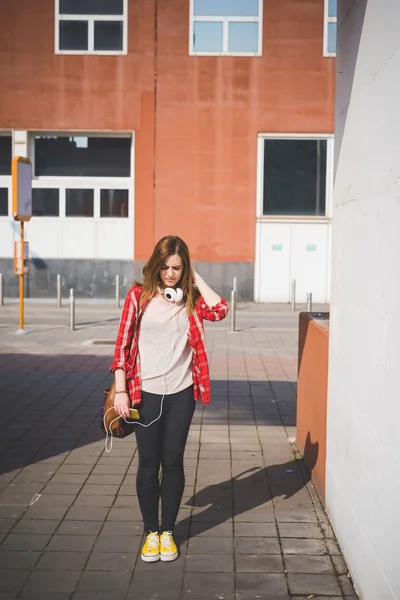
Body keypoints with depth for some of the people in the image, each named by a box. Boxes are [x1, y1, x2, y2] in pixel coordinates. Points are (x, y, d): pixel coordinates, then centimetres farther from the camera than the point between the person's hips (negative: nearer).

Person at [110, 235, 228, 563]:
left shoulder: (190, 299, 3)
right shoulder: (139, 296, -2)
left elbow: (220, 310, -17)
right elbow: (123, 344, -1)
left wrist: (196, 278, -8)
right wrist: (120, 390, -6)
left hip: (181, 393, 1)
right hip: (146, 392, -1)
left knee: (173, 462, 8)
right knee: (149, 464, 7)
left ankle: (168, 531, 22)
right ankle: (151, 531, 21)